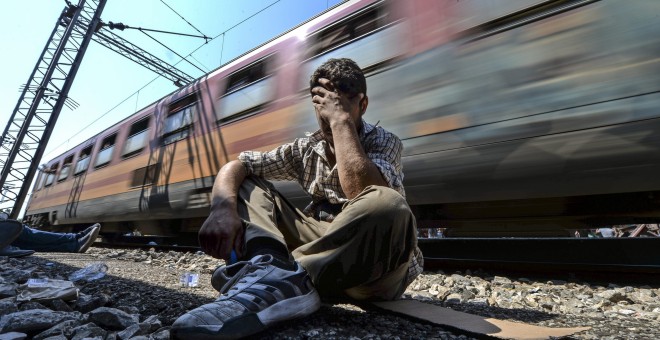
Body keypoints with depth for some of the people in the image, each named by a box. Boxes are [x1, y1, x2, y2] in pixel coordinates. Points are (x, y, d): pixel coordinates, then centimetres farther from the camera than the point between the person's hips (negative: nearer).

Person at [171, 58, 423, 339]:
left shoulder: (385, 142, -5)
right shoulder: (306, 149, 5)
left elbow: (362, 191, -28)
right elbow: (236, 166, -3)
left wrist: (341, 120, -20)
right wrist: (223, 208, -23)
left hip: (371, 263, -3)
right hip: (323, 245, 4)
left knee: (387, 204, -36)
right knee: (245, 185, -5)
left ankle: (276, 283, -32)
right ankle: (270, 266, -33)